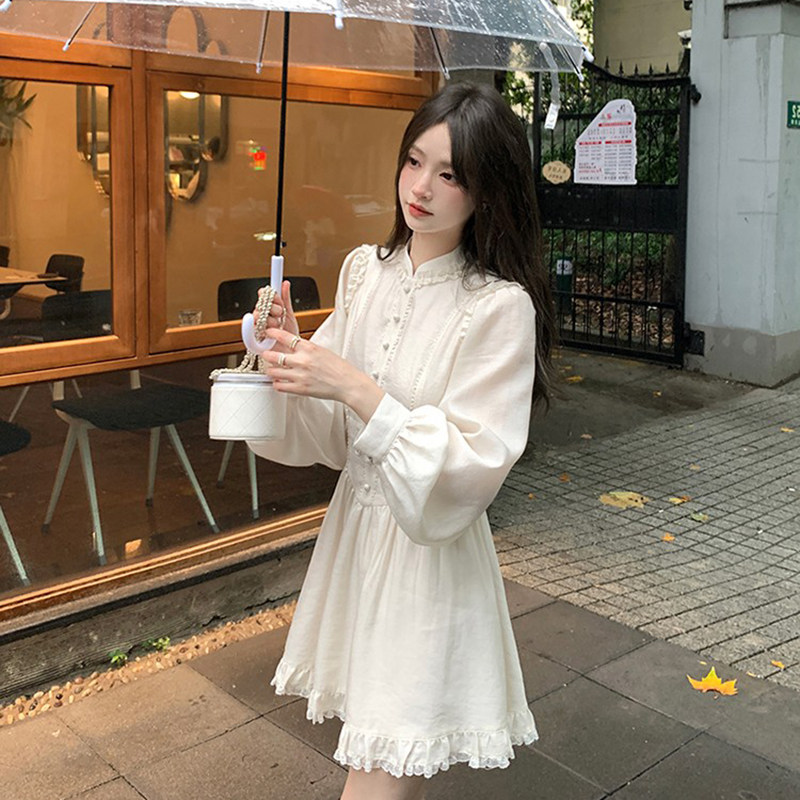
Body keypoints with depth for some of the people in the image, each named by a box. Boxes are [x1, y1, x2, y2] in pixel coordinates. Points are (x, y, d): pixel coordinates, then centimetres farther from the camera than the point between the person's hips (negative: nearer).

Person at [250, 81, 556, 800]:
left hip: (431, 556, -6)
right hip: (354, 531, 6)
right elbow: (330, 434, 7)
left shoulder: (500, 307, -17)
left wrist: (357, 388, -26)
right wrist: (294, 351, -12)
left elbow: (469, 470, -20)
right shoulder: (367, 270, 2)